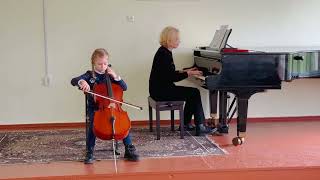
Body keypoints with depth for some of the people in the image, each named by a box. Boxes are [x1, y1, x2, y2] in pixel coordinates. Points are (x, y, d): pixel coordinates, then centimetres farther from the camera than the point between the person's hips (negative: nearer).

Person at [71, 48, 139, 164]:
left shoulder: (109, 75, 8)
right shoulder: (90, 75, 1)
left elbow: (124, 87, 3)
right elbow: (73, 81, -14)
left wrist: (115, 77, -10)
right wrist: (81, 82, -36)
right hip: (94, 108, -2)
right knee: (94, 122, -31)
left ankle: (129, 150, -10)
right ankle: (89, 153, -18)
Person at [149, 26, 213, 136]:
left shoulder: (165, 52, 12)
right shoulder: (164, 54, -19)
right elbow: (171, 78, -22)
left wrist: (186, 71, 12)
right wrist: (188, 73, -13)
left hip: (161, 88, 10)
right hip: (160, 91, -10)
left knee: (193, 93, 11)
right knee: (195, 93, -9)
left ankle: (186, 124, 16)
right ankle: (200, 127, -3)